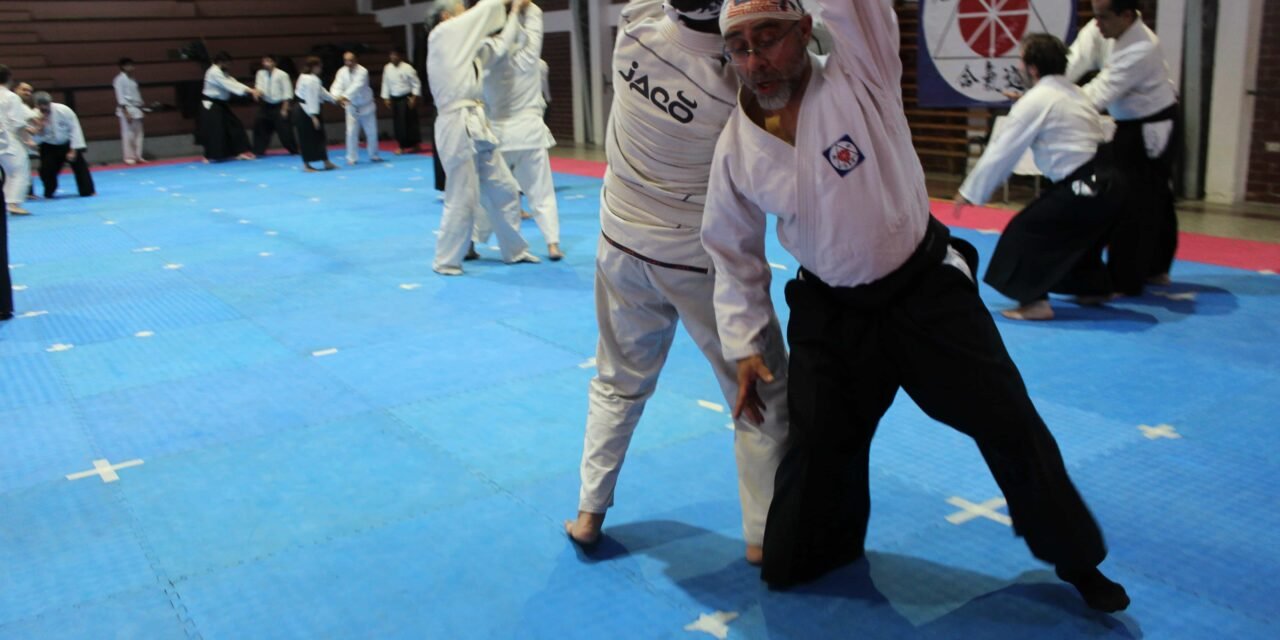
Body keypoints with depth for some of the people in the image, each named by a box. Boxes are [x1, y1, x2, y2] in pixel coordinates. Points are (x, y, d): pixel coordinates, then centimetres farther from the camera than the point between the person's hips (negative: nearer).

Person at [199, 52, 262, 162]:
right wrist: (250, 91, -27)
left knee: (235, 126, 7)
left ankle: (239, 152, 11)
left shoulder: (222, 72, 13)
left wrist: (251, 91, -9)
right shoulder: (214, 73, -20)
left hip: (220, 104, 10)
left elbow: (233, 83, 6)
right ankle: (210, 156, 0)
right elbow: (230, 86, -26)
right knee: (215, 131, -11)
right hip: (212, 106, -10)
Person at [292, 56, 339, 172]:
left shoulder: (306, 77, 13)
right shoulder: (311, 80, -20)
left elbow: (321, 92, 20)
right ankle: (306, 165, 4)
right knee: (308, 138, -4)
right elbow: (311, 98, -25)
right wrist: (314, 116, -26)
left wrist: (335, 99, 22)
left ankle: (326, 163, 18)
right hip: (305, 112, -11)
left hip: (303, 110, 11)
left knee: (318, 136, 13)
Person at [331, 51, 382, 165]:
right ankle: (352, 158, 5)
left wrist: (345, 96, -47)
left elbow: (357, 86, -34)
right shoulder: (341, 72, -8)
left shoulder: (362, 71, -20)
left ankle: (374, 155, 23)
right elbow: (337, 86, -20)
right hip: (352, 107, 2)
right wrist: (338, 97, -42)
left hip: (366, 106, -2)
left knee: (371, 132, 6)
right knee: (351, 132, -4)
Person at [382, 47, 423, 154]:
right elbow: (386, 84, 12)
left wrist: (414, 97, -14)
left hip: (406, 98, -5)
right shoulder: (387, 68, 4)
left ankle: (414, 145, 6)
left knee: (409, 121, -5)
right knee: (398, 123, 5)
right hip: (394, 99, 5)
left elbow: (416, 83, -9)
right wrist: (386, 98, 8)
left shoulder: (407, 68, -12)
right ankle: (402, 145, 13)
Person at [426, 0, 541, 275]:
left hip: (477, 126, 9)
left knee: (505, 190, 13)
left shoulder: (468, 48, 18)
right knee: (462, 199, -5)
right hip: (457, 128, -9)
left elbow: (499, 43, 26)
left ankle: (515, 250, 27)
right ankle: (445, 261, 10)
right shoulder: (440, 36, -4)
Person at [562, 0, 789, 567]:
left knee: (618, 383, 23)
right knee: (765, 397, 11)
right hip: (702, 263, -5)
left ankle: (589, 513, 30)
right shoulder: (738, 88, -25)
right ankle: (767, 536, 19)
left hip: (623, 245, 5)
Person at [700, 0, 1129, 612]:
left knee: (1009, 423, 6)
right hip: (831, 312, 2)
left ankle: (1075, 558, 29)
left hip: (926, 287, -2)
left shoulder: (858, 74, -18)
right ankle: (802, 558, 39)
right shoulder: (736, 147, -9)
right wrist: (744, 345, 1)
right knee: (817, 445, 10)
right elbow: (733, 252, 3)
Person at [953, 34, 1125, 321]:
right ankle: (1093, 287, 41)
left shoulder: (1035, 101, -7)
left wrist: (970, 192, 3)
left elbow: (1001, 152, -5)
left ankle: (1034, 302, -5)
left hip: (1086, 188, -9)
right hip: (1108, 183, 9)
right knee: (1075, 233, 30)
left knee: (1026, 231, -3)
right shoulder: (1072, 93, 18)